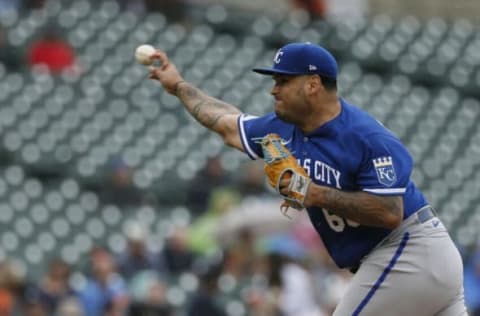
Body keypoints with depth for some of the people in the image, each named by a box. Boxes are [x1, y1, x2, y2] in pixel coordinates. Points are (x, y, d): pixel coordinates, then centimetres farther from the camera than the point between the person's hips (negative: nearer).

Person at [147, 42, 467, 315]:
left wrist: (320, 196, -24)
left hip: (407, 253, -9)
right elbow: (229, 126, 26)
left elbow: (390, 213, -26)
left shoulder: (367, 138, -19)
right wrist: (179, 85, 34)